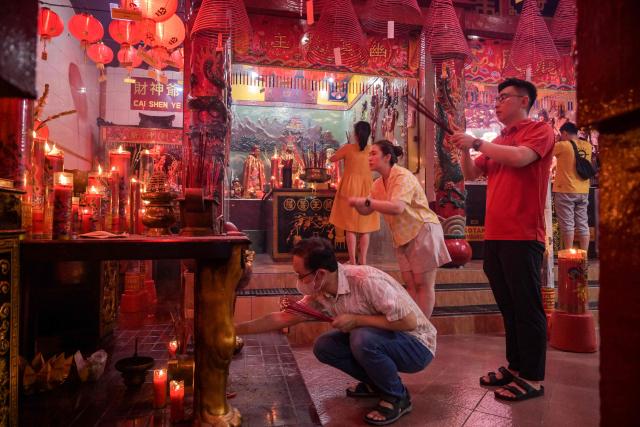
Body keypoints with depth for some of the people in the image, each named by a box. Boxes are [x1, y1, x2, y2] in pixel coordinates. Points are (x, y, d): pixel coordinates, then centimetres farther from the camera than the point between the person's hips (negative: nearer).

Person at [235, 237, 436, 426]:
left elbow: (409, 321, -30)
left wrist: (356, 320, -27)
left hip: (416, 345, -7)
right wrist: (237, 329, 0)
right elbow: (283, 318, 1)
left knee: (363, 338, -33)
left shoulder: (366, 280, -30)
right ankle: (376, 383, 12)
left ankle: (397, 397, -7)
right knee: (323, 346, -5)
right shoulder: (320, 293, -7)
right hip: (377, 340, 7)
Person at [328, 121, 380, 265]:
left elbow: (332, 159, 7)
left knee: (350, 227, 3)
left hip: (350, 190, -2)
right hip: (366, 190, 2)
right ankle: (363, 260, 11)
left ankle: (352, 260, 5)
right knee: (364, 227, 8)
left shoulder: (348, 148, -6)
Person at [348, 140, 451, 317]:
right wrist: (357, 203, -14)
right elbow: (366, 211, 7)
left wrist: (366, 201, -34)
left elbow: (397, 207, -33)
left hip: (423, 231, -8)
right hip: (403, 236, 8)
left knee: (423, 284, -3)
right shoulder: (378, 184, 8)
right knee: (410, 284, 8)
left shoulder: (403, 176, -17)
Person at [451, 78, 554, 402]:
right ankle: (515, 366, 27)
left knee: (527, 307, -1)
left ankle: (533, 378, 10)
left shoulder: (539, 130, -2)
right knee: (508, 306, 14)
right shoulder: (498, 141, 18)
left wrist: (476, 142, -14)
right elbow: (472, 174, 18)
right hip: (494, 236, 7)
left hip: (522, 236, -7)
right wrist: (465, 150, 1)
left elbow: (519, 157, -21)